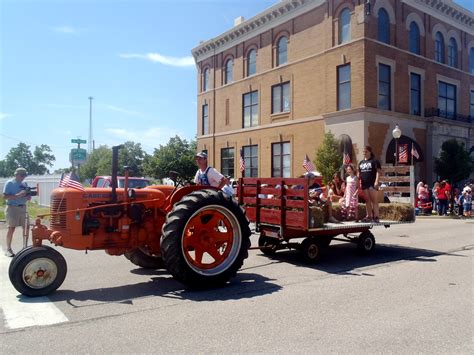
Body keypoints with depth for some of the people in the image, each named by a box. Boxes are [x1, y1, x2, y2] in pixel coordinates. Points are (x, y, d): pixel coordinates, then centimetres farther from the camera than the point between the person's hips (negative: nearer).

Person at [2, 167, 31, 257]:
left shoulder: (24, 184, 12)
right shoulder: (9, 183, -5)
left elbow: (28, 196, 18)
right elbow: (5, 196, -14)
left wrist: (28, 196, -6)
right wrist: (18, 195, -24)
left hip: (23, 207, 6)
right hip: (12, 208, -5)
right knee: (11, 228, -3)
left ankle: (25, 247, 13)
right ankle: (8, 249, 7)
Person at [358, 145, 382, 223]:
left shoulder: (374, 161, -1)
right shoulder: (361, 162, 17)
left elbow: (378, 171, -8)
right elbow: (359, 173, 20)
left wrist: (376, 181, -17)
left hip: (372, 184, -6)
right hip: (364, 184, 6)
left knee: (374, 200, -7)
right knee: (367, 200, 9)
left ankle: (376, 216, -7)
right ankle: (369, 216, 15)